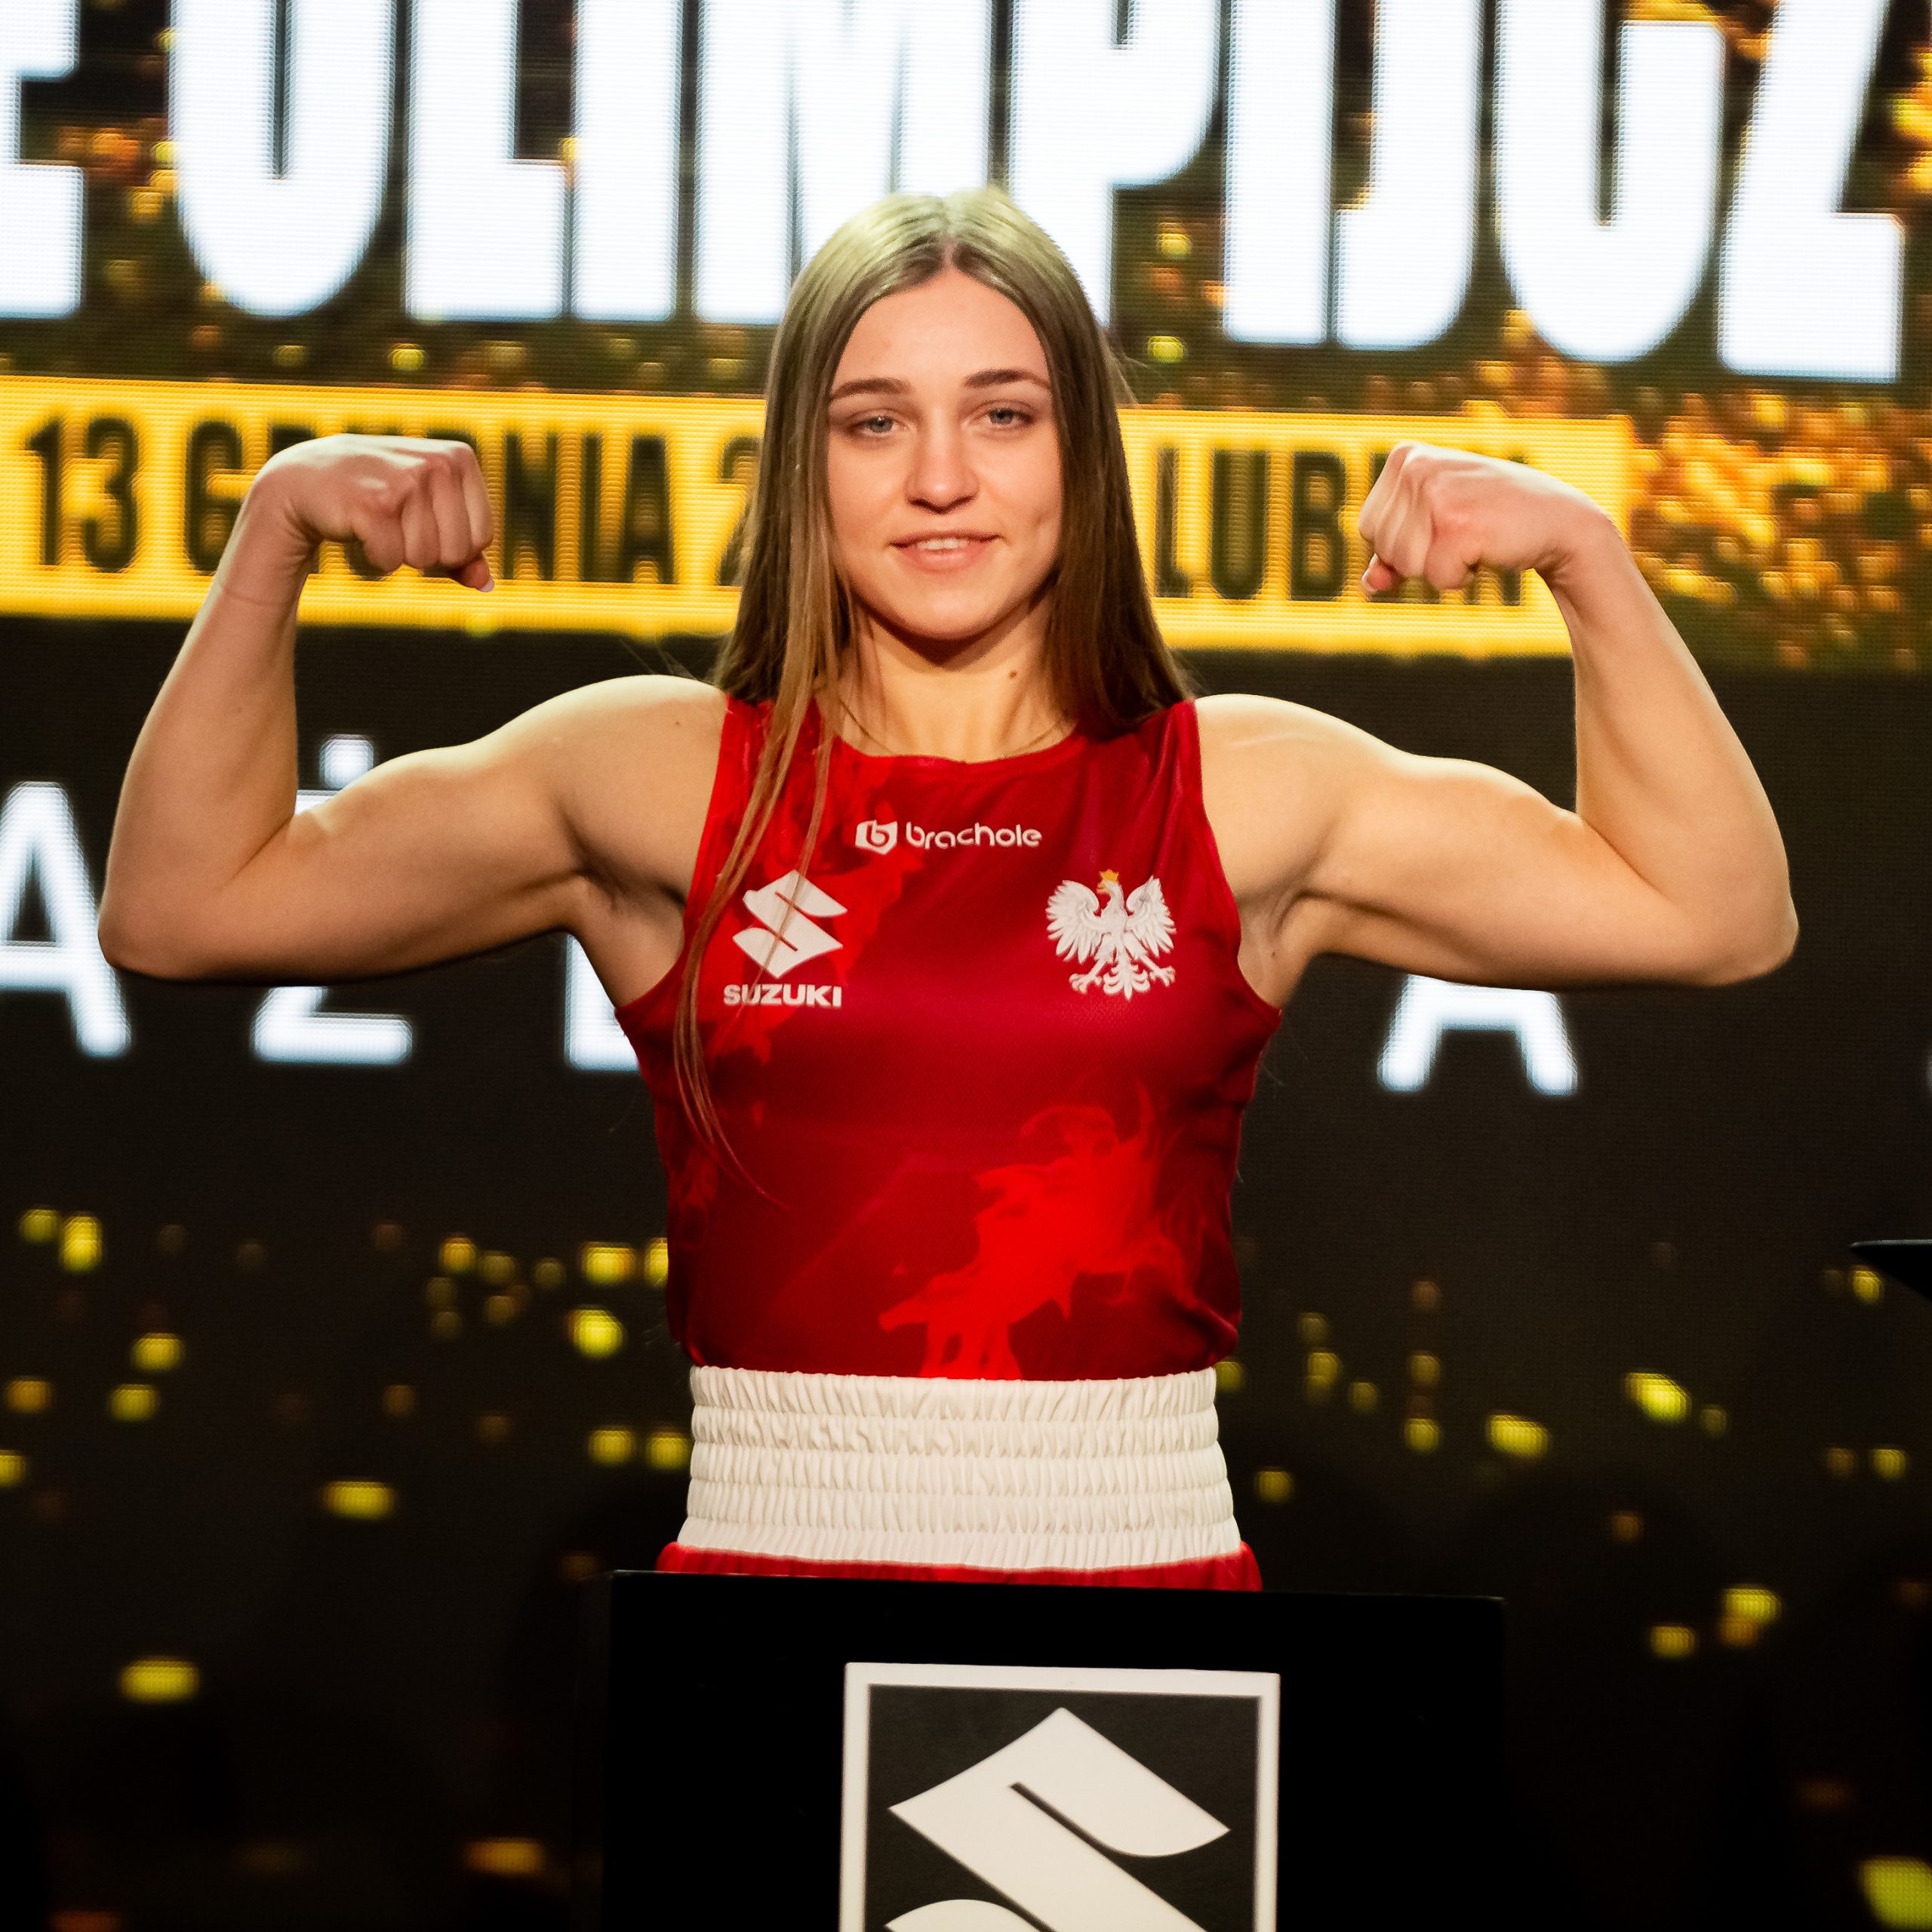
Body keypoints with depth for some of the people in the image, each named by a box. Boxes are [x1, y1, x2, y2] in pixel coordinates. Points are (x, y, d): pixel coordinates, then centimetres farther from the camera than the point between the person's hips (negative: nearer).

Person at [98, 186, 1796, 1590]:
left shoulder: (1243, 794, 11)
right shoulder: (658, 778, 10)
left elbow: (1718, 917, 12)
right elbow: (182, 908, 12)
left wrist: (1586, 560, 4)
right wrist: (277, 537, 5)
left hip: (1145, 1570, 1)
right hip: (767, 1555, 0)